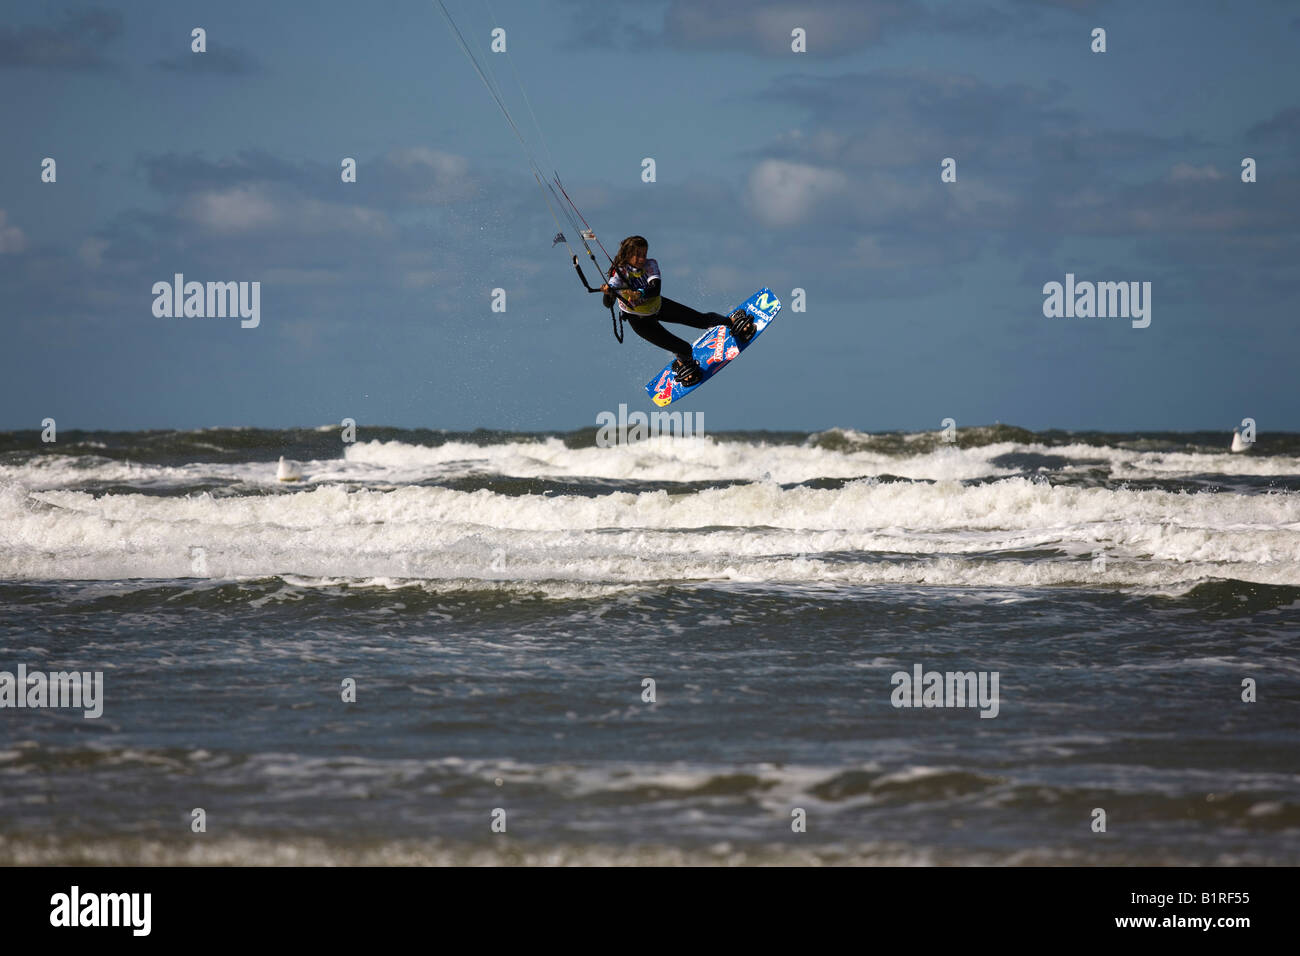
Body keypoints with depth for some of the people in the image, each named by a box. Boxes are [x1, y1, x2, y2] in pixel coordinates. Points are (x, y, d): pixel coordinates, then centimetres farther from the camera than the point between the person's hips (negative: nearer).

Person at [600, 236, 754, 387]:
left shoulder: (649, 265, -22)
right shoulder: (620, 272, -32)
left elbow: (655, 289, -39)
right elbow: (608, 304, -44)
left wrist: (639, 293, -61)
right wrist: (608, 292, -68)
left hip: (658, 305, 4)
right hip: (640, 320, -4)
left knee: (701, 320, 8)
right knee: (684, 349, -10)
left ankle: (732, 321, 37)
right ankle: (684, 363, 26)